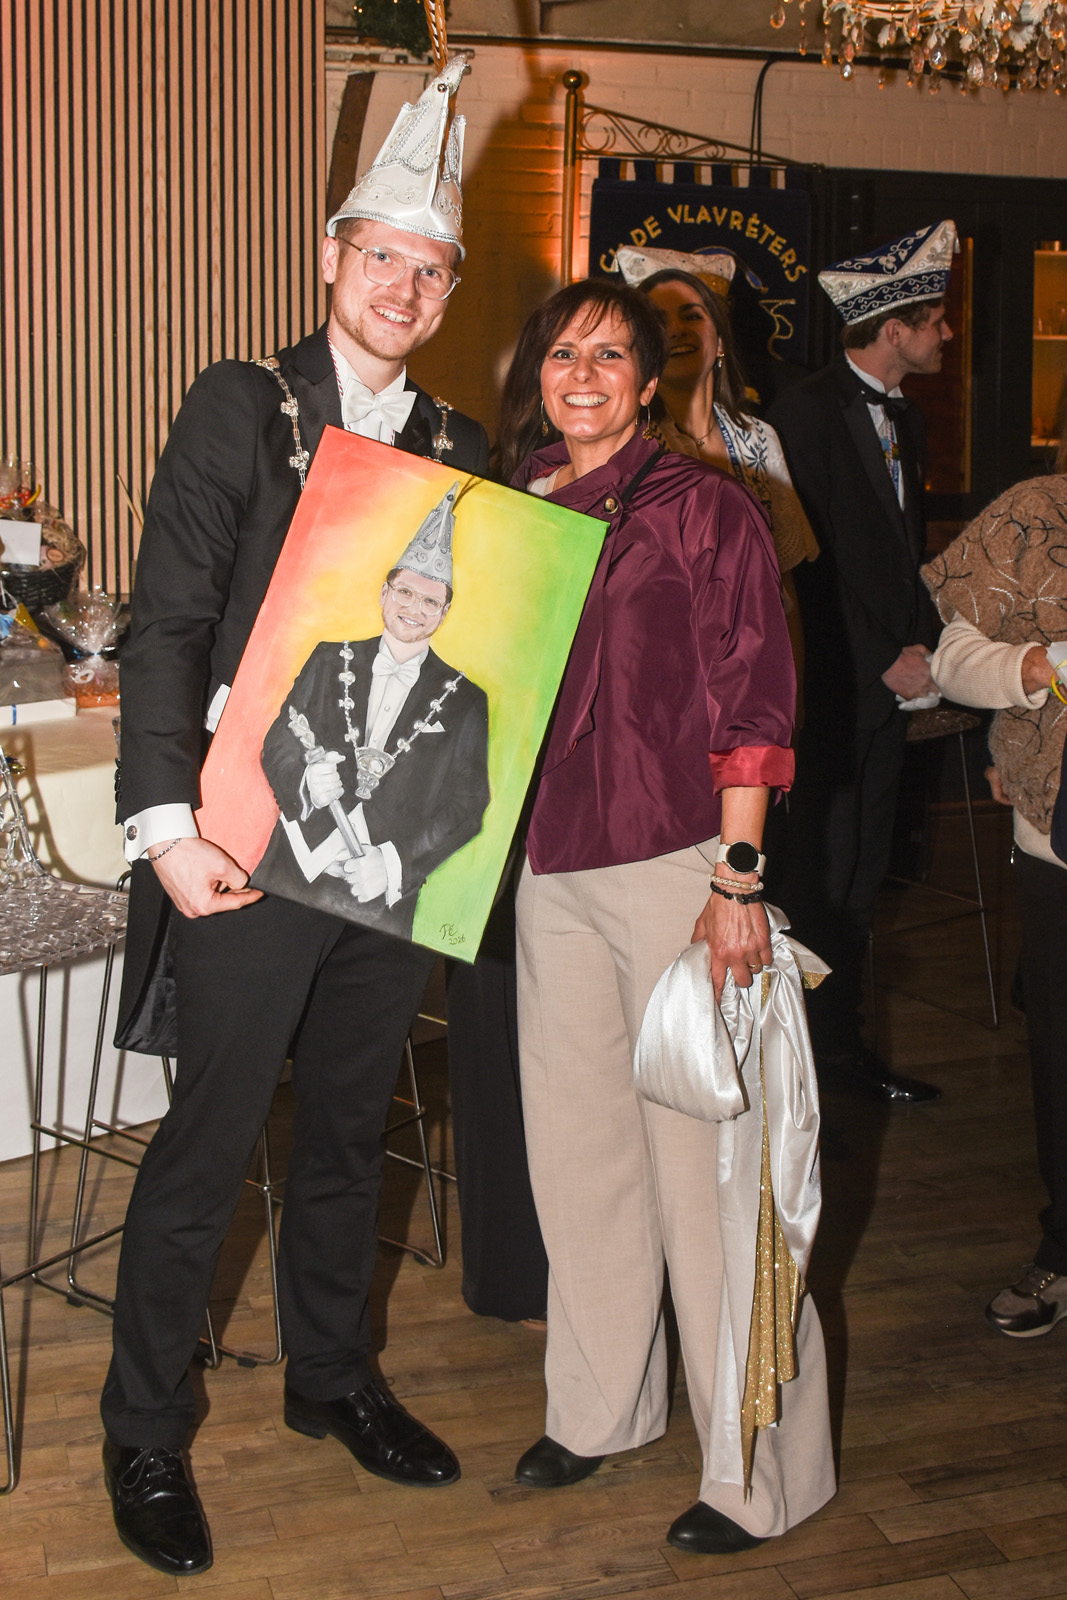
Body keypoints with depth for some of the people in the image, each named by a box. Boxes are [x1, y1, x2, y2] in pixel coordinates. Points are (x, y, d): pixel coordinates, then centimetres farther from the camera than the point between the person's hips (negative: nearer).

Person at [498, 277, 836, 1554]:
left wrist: (739, 876, -13)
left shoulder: (704, 507, -4)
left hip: (677, 865, -6)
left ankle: (762, 1471, 11)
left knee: (700, 1158, -2)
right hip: (553, 869, 6)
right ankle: (601, 1405, 33)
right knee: (575, 1140, 14)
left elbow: (751, 699, -8)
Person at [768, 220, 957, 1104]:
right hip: (833, 683, -8)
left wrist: (919, 646, 7)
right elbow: (811, 560, -15)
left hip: (888, 681, 8)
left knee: (862, 872, 12)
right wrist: (884, 662, -13)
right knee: (816, 870, -5)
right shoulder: (807, 411, -10)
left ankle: (842, 1041, 22)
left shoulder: (905, 419, 17)